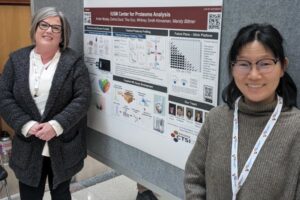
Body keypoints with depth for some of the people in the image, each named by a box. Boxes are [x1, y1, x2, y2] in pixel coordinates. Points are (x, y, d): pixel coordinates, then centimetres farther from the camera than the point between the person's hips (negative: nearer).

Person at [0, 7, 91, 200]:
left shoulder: (74, 61, -5)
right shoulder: (16, 59, 2)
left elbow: (83, 98, -12)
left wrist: (56, 125, -22)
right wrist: (26, 125, -16)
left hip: (64, 146, -1)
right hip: (28, 147, 2)